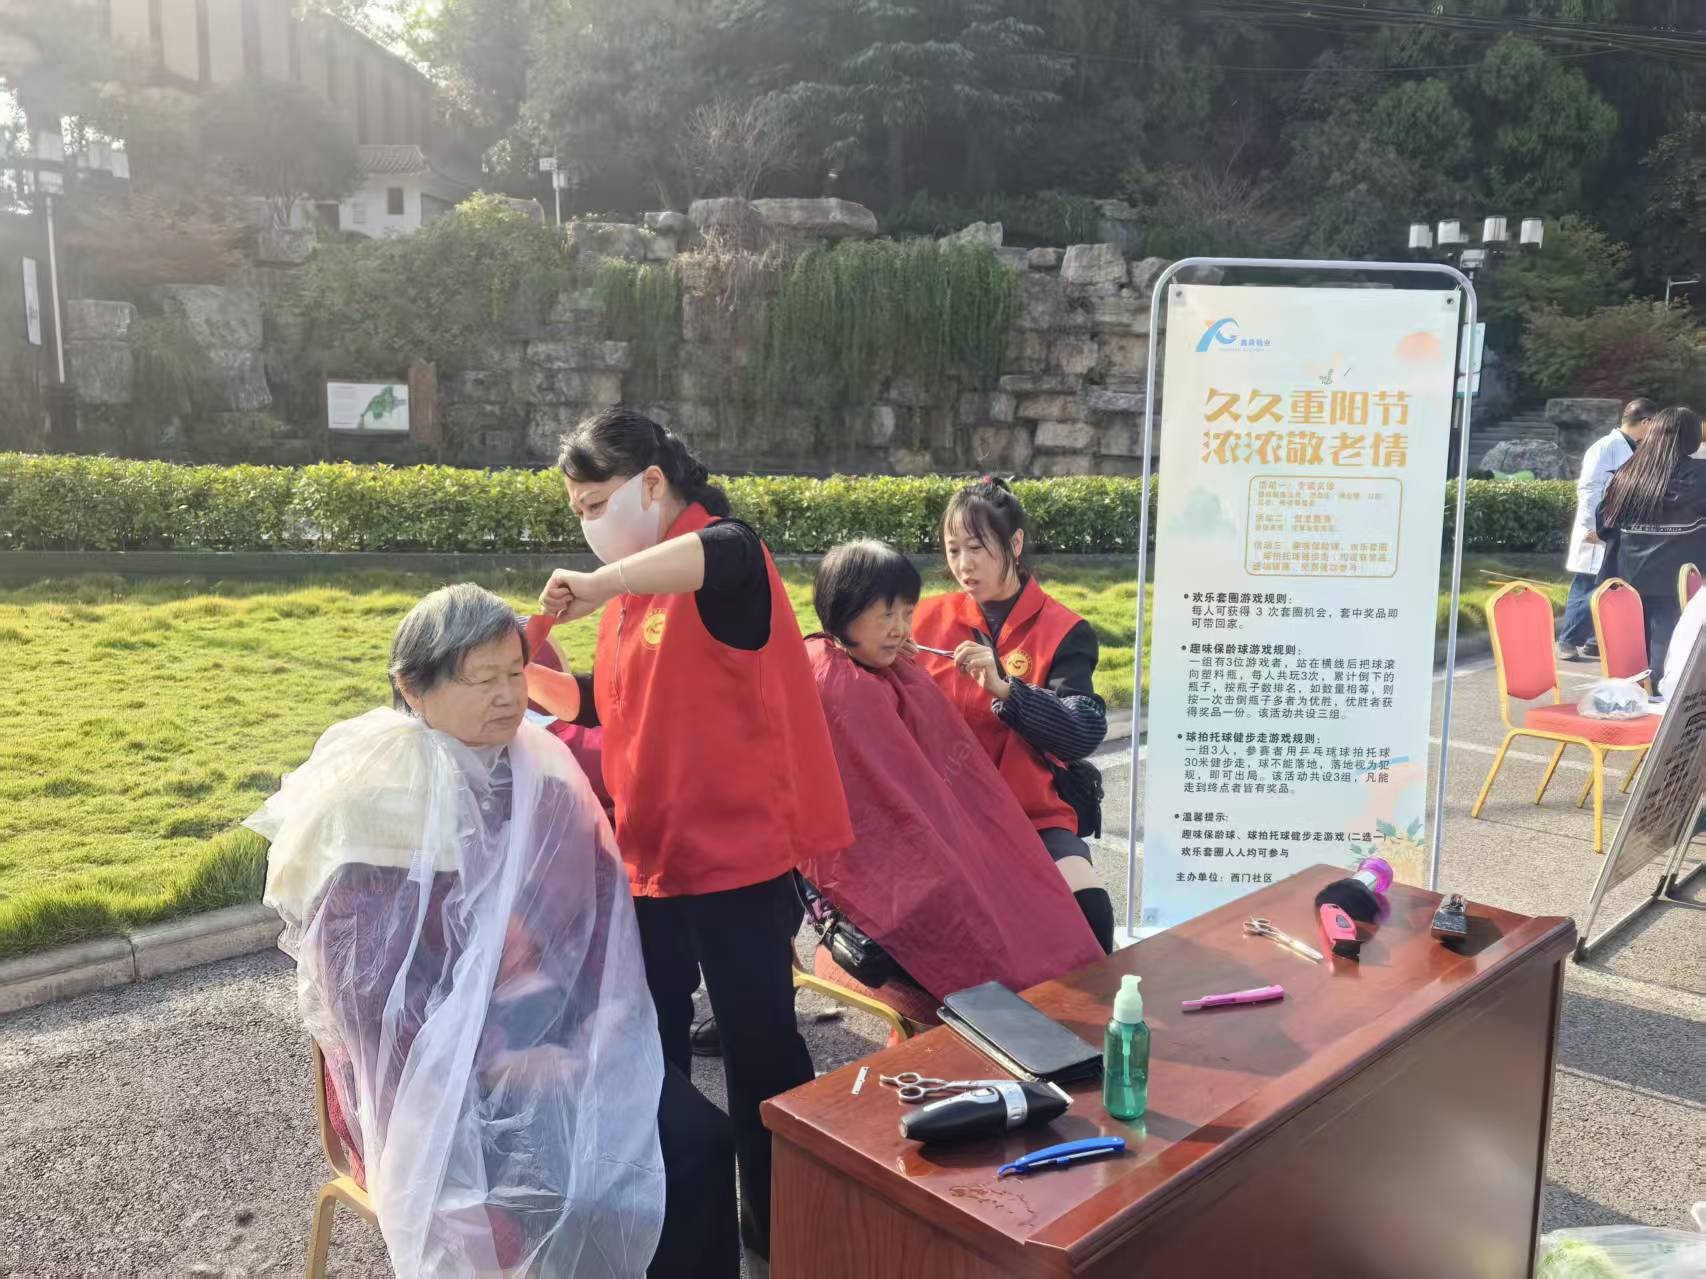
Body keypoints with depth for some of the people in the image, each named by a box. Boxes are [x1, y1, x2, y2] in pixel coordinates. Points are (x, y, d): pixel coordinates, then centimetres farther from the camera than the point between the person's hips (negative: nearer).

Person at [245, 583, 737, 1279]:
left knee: (699, 1137, -14)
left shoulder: (542, 770, 4)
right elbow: (367, 983, -16)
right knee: (568, 1193, -25)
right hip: (433, 1068, -5)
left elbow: (603, 899, 9)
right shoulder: (373, 801, -13)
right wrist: (498, 1061, -19)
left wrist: (605, 1015, -6)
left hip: (559, 1035, 5)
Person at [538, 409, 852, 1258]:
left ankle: (782, 1225, 30)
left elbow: (727, 553, -39)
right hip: (651, 854, 8)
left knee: (757, 1042, 9)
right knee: (649, 1044, 18)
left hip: (736, 851, -8)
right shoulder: (632, 588, 11)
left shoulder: (718, 557, -14)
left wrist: (598, 587, -40)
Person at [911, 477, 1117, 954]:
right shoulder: (929, 617, 6)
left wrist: (1003, 687, -23)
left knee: (1087, 903, -24)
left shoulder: (1062, 632, 0)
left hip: (1030, 814, -1)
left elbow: (1085, 734, -12)